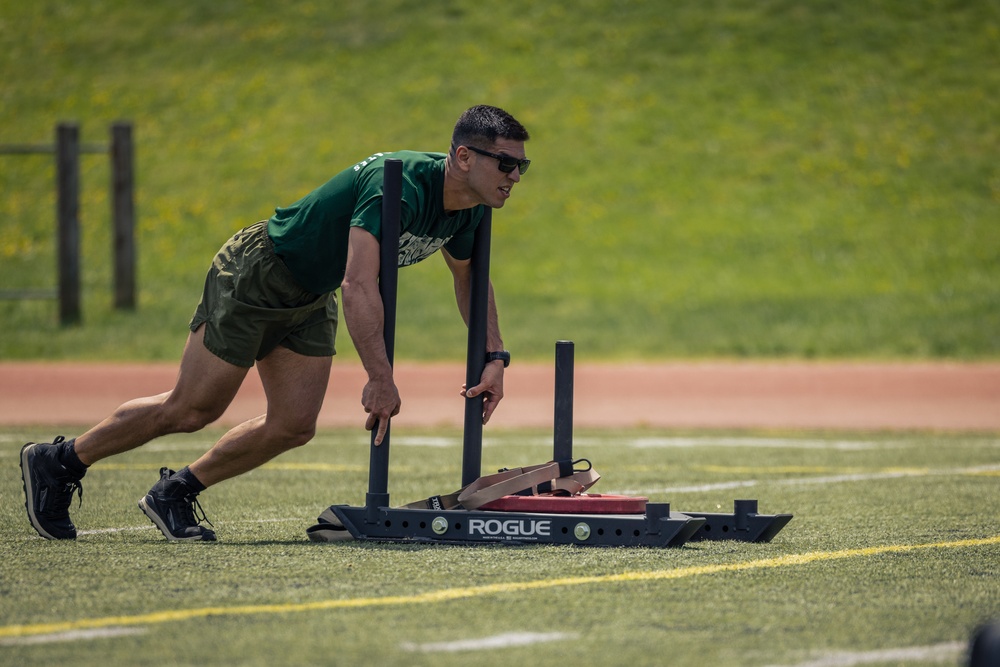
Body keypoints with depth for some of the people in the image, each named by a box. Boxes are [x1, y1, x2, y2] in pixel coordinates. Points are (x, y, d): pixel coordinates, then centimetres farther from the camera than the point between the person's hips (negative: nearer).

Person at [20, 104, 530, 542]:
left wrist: (493, 357, 3)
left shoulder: (467, 209, -6)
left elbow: (470, 277, 14)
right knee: (191, 410, -2)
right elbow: (359, 285, -44)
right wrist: (379, 378, -50)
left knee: (294, 426, -1)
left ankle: (174, 495, 14)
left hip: (311, 300, 8)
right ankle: (54, 463, 13)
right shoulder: (401, 186, -35)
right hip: (255, 278, -8)